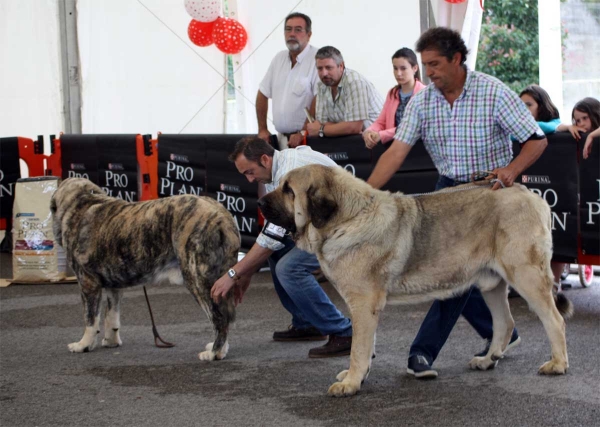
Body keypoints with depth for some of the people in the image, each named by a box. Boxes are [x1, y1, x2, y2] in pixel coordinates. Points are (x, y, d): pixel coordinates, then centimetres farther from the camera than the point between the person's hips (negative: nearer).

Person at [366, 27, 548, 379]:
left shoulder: (494, 93, -16)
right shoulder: (422, 102, -5)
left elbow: (537, 140, -14)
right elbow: (397, 151, -12)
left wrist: (512, 169, -33)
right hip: (448, 189, 5)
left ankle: (424, 351, -11)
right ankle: (500, 334, 26)